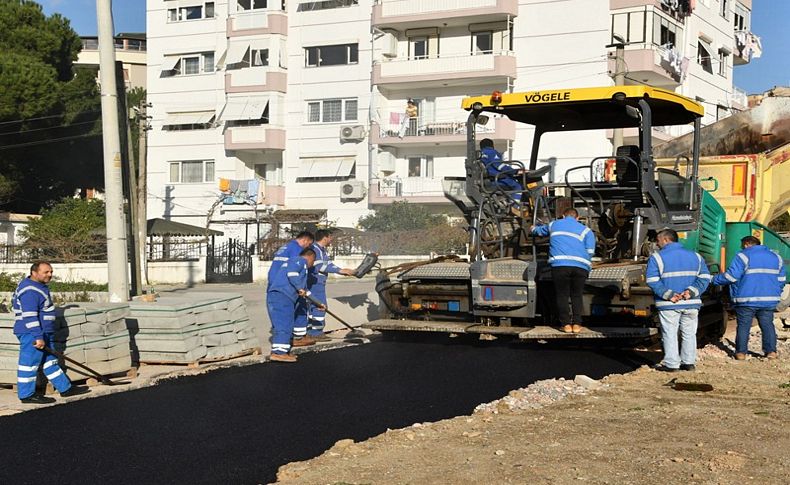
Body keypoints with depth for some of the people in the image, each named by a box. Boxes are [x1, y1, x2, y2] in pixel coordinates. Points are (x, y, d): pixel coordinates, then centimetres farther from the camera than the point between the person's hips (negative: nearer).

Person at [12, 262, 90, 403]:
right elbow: (30, 316, -25)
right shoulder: (30, 291, -20)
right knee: (30, 362, -4)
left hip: (44, 332, 11)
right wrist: (38, 337, -27)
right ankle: (26, 395, 3)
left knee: (50, 360, 14)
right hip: (31, 333, -11)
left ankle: (65, 388, 20)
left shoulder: (38, 286, 15)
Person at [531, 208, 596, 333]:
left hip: (559, 264, 0)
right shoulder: (585, 230, 19)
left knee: (562, 295, 8)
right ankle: (577, 324, 5)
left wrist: (533, 229, 67)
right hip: (580, 266, 1)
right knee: (577, 296, 11)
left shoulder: (554, 225, 24)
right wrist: (588, 269, 18)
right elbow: (590, 251, 7)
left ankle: (566, 324, 4)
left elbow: (540, 230, 45)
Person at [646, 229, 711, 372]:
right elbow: (704, 278, 2)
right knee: (689, 333, 13)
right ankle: (689, 362, 15)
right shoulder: (695, 256, 10)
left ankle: (671, 364, 1)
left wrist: (668, 294, -16)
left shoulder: (657, 257, -4)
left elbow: (652, 281, -15)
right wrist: (691, 291, -8)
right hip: (692, 303, 4)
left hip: (668, 305, -4)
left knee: (670, 334, 2)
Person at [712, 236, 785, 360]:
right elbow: (781, 280, 17)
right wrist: (776, 294, 28)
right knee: (767, 325, 12)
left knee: (743, 326, 3)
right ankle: (771, 351, 8)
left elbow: (731, 276, -11)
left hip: (747, 300, -5)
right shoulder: (776, 257, 15)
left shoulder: (743, 256, -5)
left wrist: (715, 279, 3)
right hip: (769, 300, 5)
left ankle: (741, 352, 4)